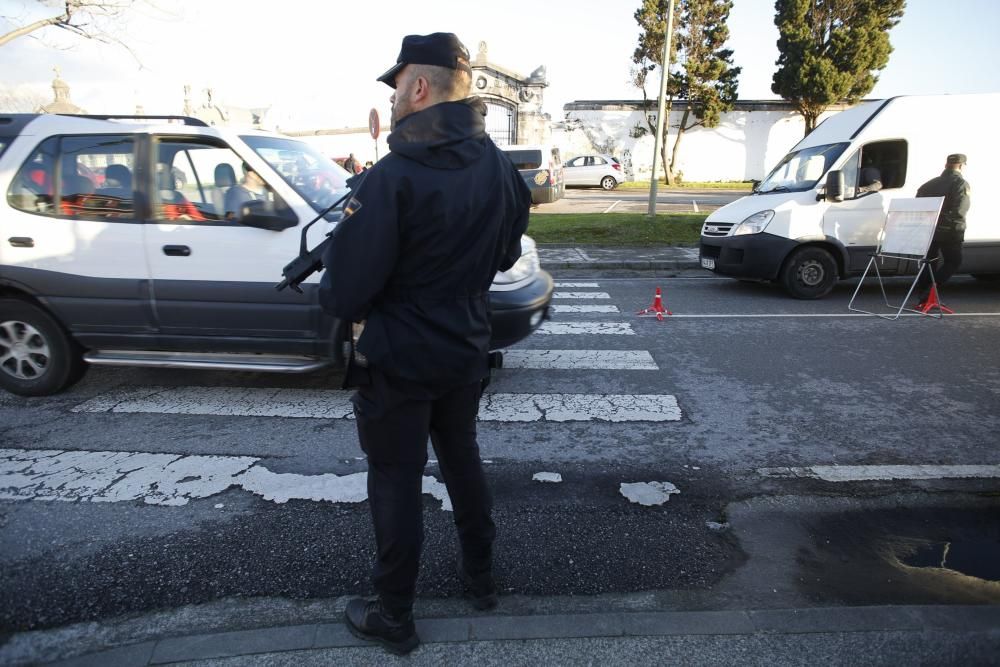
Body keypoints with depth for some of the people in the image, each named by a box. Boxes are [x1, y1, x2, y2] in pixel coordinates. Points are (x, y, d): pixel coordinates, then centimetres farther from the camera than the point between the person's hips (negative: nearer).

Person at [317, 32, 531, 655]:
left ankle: (394, 620, 27)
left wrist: (337, 294, 0)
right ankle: (481, 578, 41)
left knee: (397, 485, 8)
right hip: (467, 351, 7)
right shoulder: (501, 169, 0)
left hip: (398, 361, -6)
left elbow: (346, 291, -22)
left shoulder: (393, 176, -23)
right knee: (463, 459, 23)